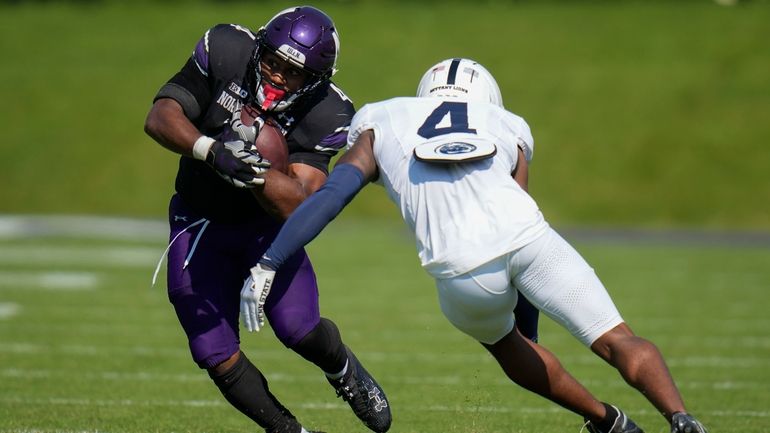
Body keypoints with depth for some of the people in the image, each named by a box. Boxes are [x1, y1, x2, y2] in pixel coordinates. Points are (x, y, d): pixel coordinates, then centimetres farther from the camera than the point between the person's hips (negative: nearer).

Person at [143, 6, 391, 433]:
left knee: (300, 331, -16)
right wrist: (211, 150, -42)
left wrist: (254, 169, -46)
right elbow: (160, 117, -24)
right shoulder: (225, 51, -21)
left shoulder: (325, 114, -23)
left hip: (265, 223, -1)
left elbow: (295, 204, -29)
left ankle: (343, 370, 21)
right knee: (216, 356, -5)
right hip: (198, 223, 1)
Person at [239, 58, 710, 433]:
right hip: (528, 238, 0)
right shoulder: (507, 129, 30)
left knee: (502, 341, 32)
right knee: (618, 341, 6)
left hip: (462, 270, 0)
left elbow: (331, 195, 12)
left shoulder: (379, 126, 27)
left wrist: (266, 266, 10)